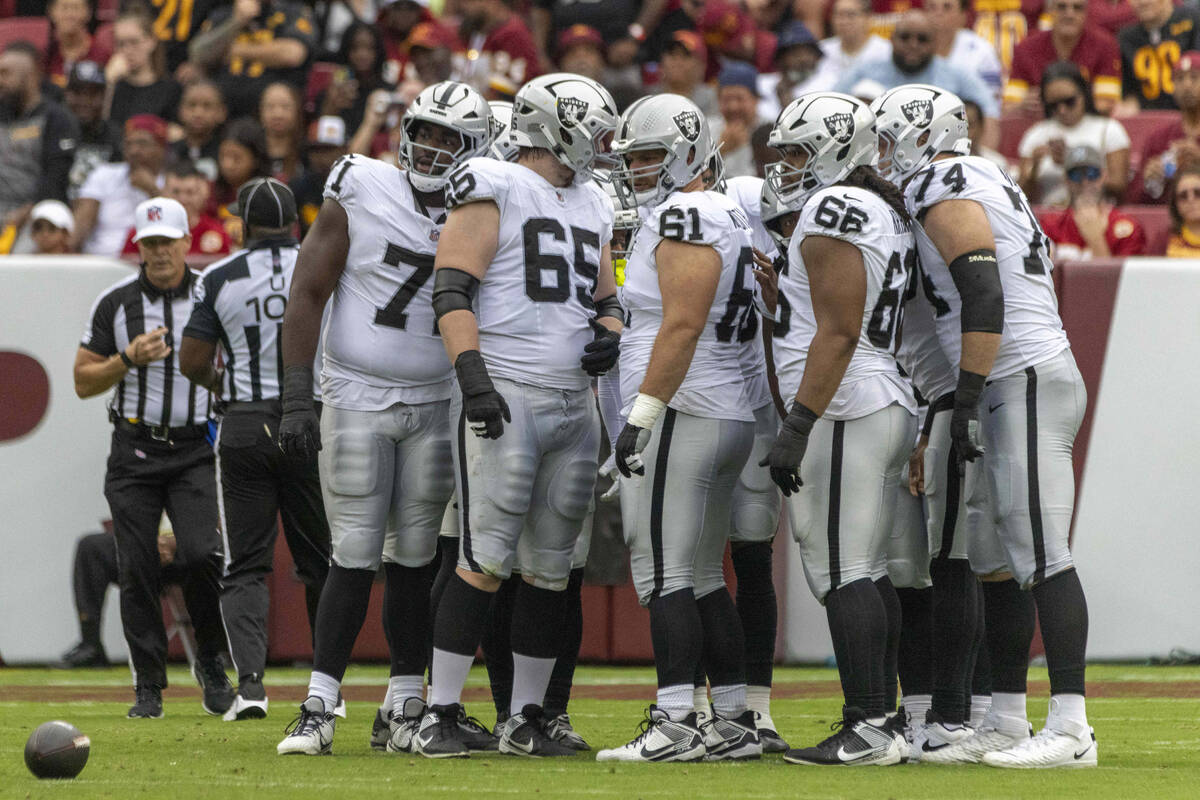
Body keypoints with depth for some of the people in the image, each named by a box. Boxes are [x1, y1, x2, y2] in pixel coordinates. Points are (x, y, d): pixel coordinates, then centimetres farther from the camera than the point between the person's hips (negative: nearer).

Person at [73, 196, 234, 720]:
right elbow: (83, 382, 6)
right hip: (135, 449, 1)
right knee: (137, 569, -3)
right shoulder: (115, 303, 4)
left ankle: (210, 663, 5)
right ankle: (149, 687, 5)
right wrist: (129, 358, -11)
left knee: (201, 555, -17)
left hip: (197, 448, -1)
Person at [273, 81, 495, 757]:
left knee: (414, 559, 6)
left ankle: (407, 711, 11)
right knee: (356, 558, -7)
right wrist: (297, 399, -11)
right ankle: (319, 710, -4)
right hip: (356, 397, -3)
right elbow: (308, 295, -5)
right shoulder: (360, 194, -7)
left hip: (434, 406, 3)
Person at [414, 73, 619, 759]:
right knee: (488, 559, -12)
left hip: (574, 402, 7)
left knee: (551, 567, 7)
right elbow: (452, 290, -11)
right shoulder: (494, 191, -4)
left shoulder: (593, 208, 19)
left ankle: (527, 720, 13)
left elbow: (607, 299, 28)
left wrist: (608, 335, 4)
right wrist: (472, 375, -21)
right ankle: (440, 715, -8)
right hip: (503, 394, -7)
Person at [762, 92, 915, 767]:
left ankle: (868, 730, -13)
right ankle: (882, 725, 12)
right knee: (868, 573, 11)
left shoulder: (835, 209, -12)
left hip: (845, 409, -10)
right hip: (892, 403, 10)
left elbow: (838, 332, -18)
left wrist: (799, 424, -19)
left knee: (841, 574, -10)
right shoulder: (889, 215, 18)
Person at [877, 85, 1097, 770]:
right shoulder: (990, 186, 21)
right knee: (997, 562, 11)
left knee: (1042, 558, -12)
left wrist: (967, 400, -21)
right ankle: (1007, 724, 14)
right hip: (1021, 386, 10)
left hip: (1026, 381, -10)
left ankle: (1071, 730, -15)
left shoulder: (942, 190, -9)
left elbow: (983, 296, -20)